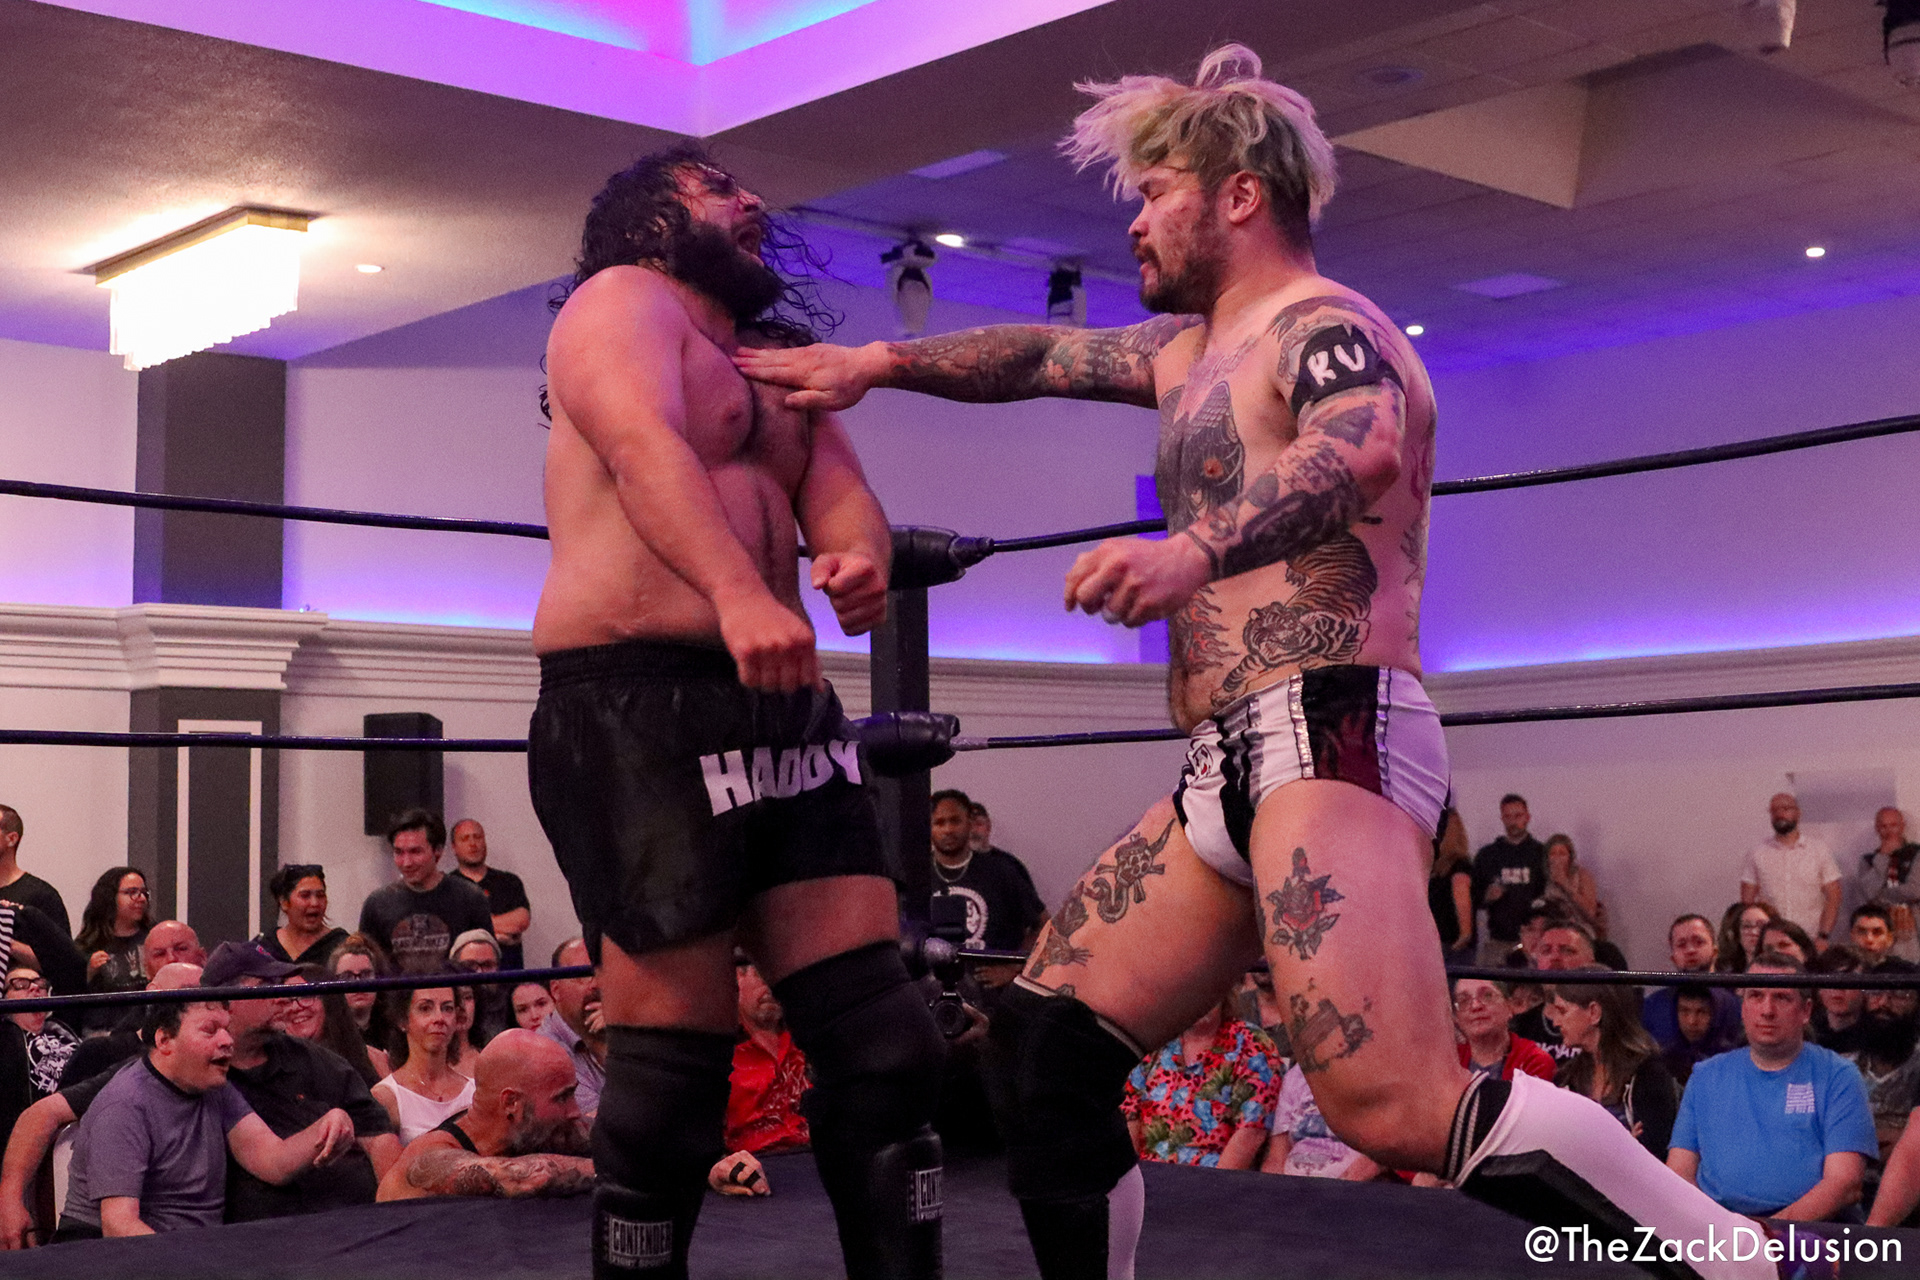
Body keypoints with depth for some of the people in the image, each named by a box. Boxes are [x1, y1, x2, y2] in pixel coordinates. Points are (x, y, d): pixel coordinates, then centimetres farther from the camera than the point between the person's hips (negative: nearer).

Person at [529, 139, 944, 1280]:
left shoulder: (784, 365, 27)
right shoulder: (624, 299, 4)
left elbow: (842, 496, 11)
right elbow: (645, 449, -17)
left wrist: (863, 560, -15)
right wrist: (740, 594, -36)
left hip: (784, 707, 7)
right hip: (637, 706, -7)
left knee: (884, 1045, 0)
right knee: (673, 1069, -7)